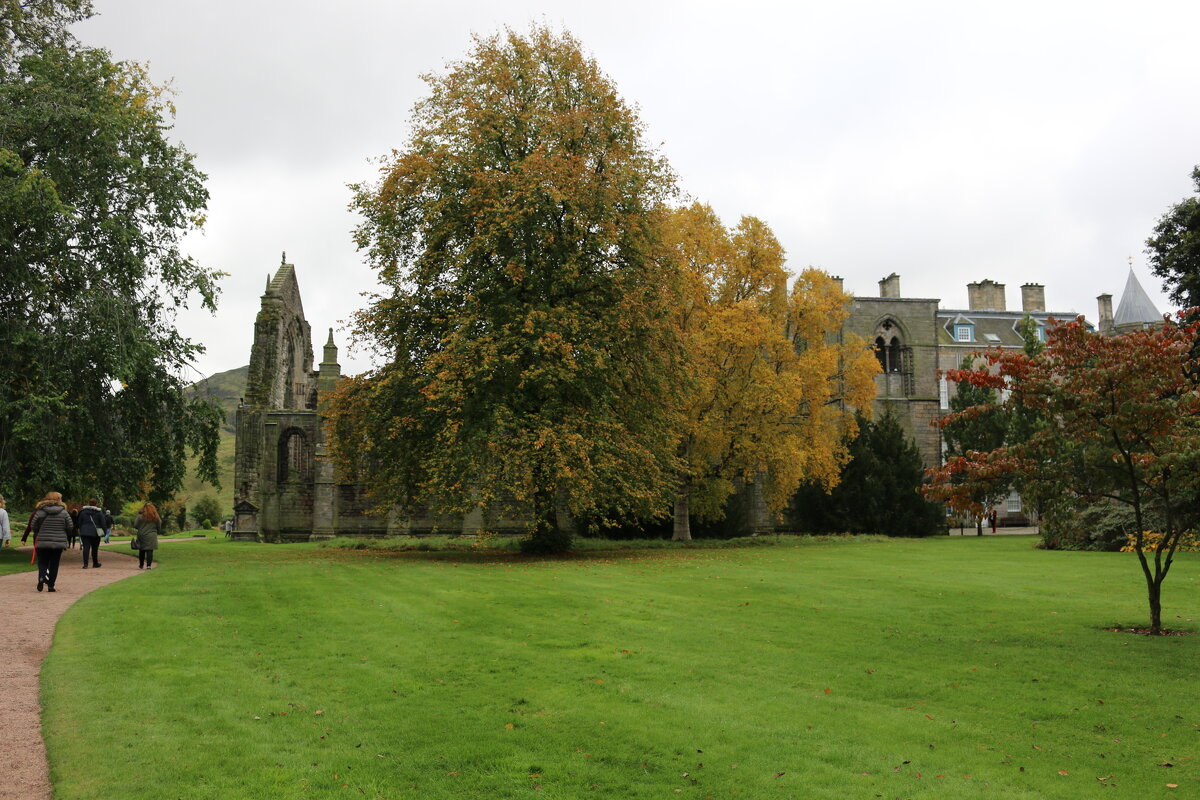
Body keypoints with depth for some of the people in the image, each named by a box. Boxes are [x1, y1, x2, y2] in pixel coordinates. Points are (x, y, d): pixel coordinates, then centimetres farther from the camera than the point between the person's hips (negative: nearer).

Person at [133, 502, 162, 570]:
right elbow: (159, 528, 9)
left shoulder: (140, 516, -5)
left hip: (142, 536, 0)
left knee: (142, 551, 13)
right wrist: (157, 533, 25)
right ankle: (148, 565, -10)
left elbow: (135, 526, -5)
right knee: (150, 551, -1)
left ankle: (141, 565, 24)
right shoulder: (156, 517, 2)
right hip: (152, 537, 0)